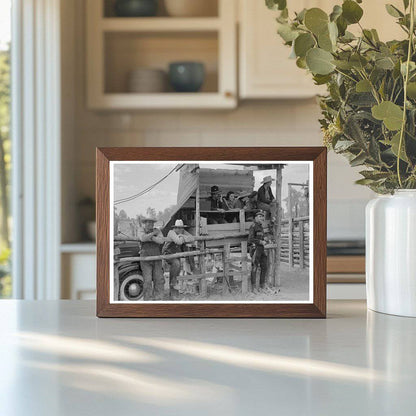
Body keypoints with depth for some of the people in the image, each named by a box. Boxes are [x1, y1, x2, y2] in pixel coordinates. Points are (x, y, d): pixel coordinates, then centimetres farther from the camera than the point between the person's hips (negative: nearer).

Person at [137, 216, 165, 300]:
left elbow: (161, 240, -13)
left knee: (159, 280, -1)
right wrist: (153, 233, -14)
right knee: (147, 281, -8)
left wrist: (150, 237, -18)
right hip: (145, 259, -3)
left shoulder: (157, 231, 5)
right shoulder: (141, 231, -1)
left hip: (156, 259, 3)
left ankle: (158, 299, 8)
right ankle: (148, 300, 1)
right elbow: (143, 238, -23)